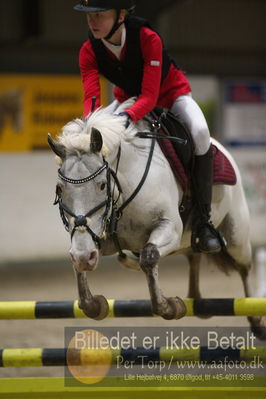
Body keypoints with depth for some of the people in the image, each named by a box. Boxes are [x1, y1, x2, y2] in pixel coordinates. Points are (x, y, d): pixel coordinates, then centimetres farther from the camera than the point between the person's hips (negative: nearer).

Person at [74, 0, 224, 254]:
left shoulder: (148, 39, -32)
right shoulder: (89, 51, -19)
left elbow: (150, 95, -37)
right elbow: (91, 95, -27)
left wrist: (127, 117, -55)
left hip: (171, 94, -5)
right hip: (129, 99, 5)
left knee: (200, 133, -33)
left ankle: (202, 221, -28)